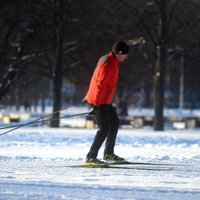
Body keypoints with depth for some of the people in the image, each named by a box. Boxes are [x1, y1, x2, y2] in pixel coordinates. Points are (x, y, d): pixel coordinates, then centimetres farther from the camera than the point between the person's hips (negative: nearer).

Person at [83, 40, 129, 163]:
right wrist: (96, 103, -26)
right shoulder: (109, 64, -20)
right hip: (100, 102, -11)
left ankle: (109, 154, 28)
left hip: (105, 101, 11)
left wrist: (89, 97, 26)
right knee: (104, 128, -13)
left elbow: (99, 80, 21)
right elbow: (100, 84, -24)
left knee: (115, 123, 20)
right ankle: (91, 156, -14)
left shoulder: (109, 61, 13)